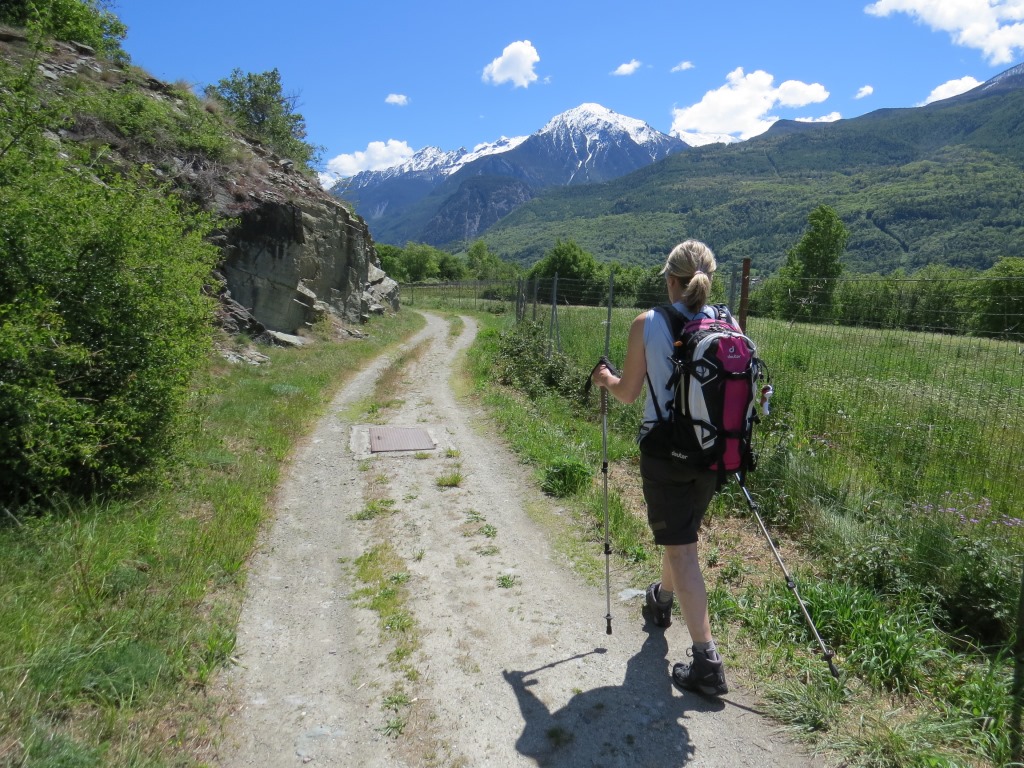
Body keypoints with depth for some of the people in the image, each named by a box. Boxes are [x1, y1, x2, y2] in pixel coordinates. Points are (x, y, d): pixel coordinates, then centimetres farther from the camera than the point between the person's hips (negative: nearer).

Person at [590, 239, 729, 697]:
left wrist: (606, 379, 18)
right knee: (681, 533, 26)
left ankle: (707, 662, 0)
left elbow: (628, 393, -4)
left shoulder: (648, 325, -11)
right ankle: (663, 599, 52)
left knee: (680, 546, 1)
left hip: (664, 449, -5)